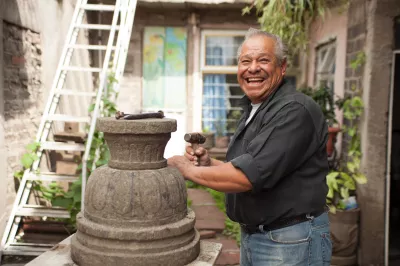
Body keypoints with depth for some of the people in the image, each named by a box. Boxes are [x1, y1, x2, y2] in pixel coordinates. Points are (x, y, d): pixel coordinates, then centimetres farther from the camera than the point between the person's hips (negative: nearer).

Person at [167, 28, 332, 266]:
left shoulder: (295, 111, -21)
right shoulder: (252, 111, 10)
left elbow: (249, 176, -27)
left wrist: (188, 169, -15)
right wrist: (210, 164, -2)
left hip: (291, 243, -8)